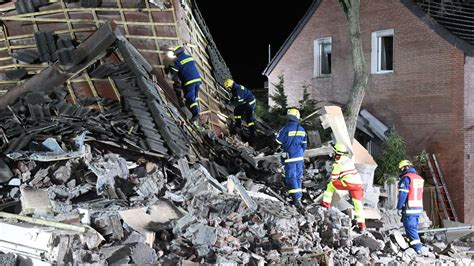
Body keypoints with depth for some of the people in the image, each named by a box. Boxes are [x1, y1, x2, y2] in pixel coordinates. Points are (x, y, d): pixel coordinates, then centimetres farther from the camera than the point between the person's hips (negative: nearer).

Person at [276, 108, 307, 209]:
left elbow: (278, 141, -5)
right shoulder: (302, 130, 4)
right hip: (299, 157, 5)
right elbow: (304, 145, 11)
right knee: (298, 176, 16)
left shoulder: (286, 129, -14)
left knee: (291, 178, -4)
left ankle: (297, 199, -12)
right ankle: (299, 195, 23)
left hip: (289, 157, -5)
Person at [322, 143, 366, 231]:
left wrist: (333, 183, 29)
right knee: (358, 204, 11)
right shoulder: (349, 160, 22)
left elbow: (334, 178, 8)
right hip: (358, 183, 7)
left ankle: (326, 205, 13)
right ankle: (362, 225, 8)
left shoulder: (338, 163, 3)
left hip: (348, 183, -7)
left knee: (330, 185, 12)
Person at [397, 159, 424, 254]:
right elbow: (420, 194, 18)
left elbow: (402, 194, -14)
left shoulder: (406, 178, -9)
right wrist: (419, 207, 20)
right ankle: (413, 245, 18)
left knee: (410, 228, -5)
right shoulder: (419, 178, 16)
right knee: (413, 227, 14)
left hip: (409, 209, -8)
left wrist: (399, 207, -10)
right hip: (418, 208, 8)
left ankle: (417, 248, -10)